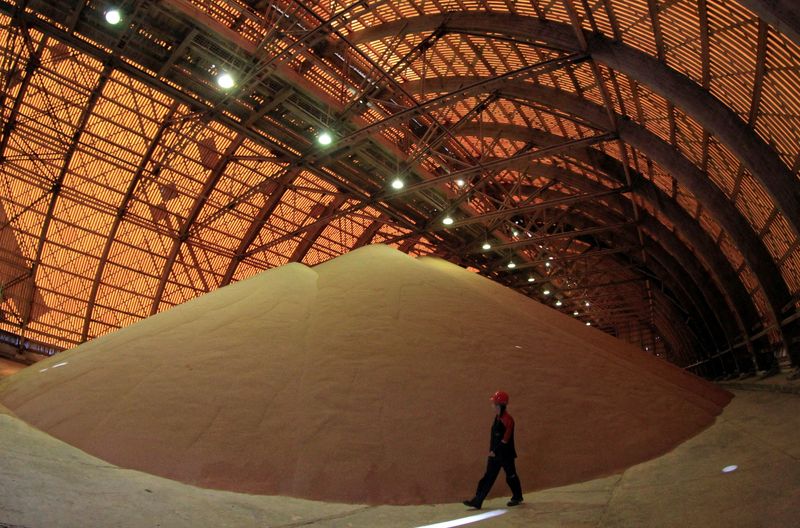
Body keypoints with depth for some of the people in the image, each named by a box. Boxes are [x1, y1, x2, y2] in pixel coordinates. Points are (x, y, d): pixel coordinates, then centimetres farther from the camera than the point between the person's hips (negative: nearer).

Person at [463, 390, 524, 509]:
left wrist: (495, 451, -18)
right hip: (495, 454, 8)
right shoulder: (497, 418, 8)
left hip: (506, 454, -8)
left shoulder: (507, 419, -19)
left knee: (510, 476, 10)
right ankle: (477, 501, 5)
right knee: (488, 477, 6)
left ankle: (517, 497, 33)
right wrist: (492, 450, 12)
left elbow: (505, 440, -21)